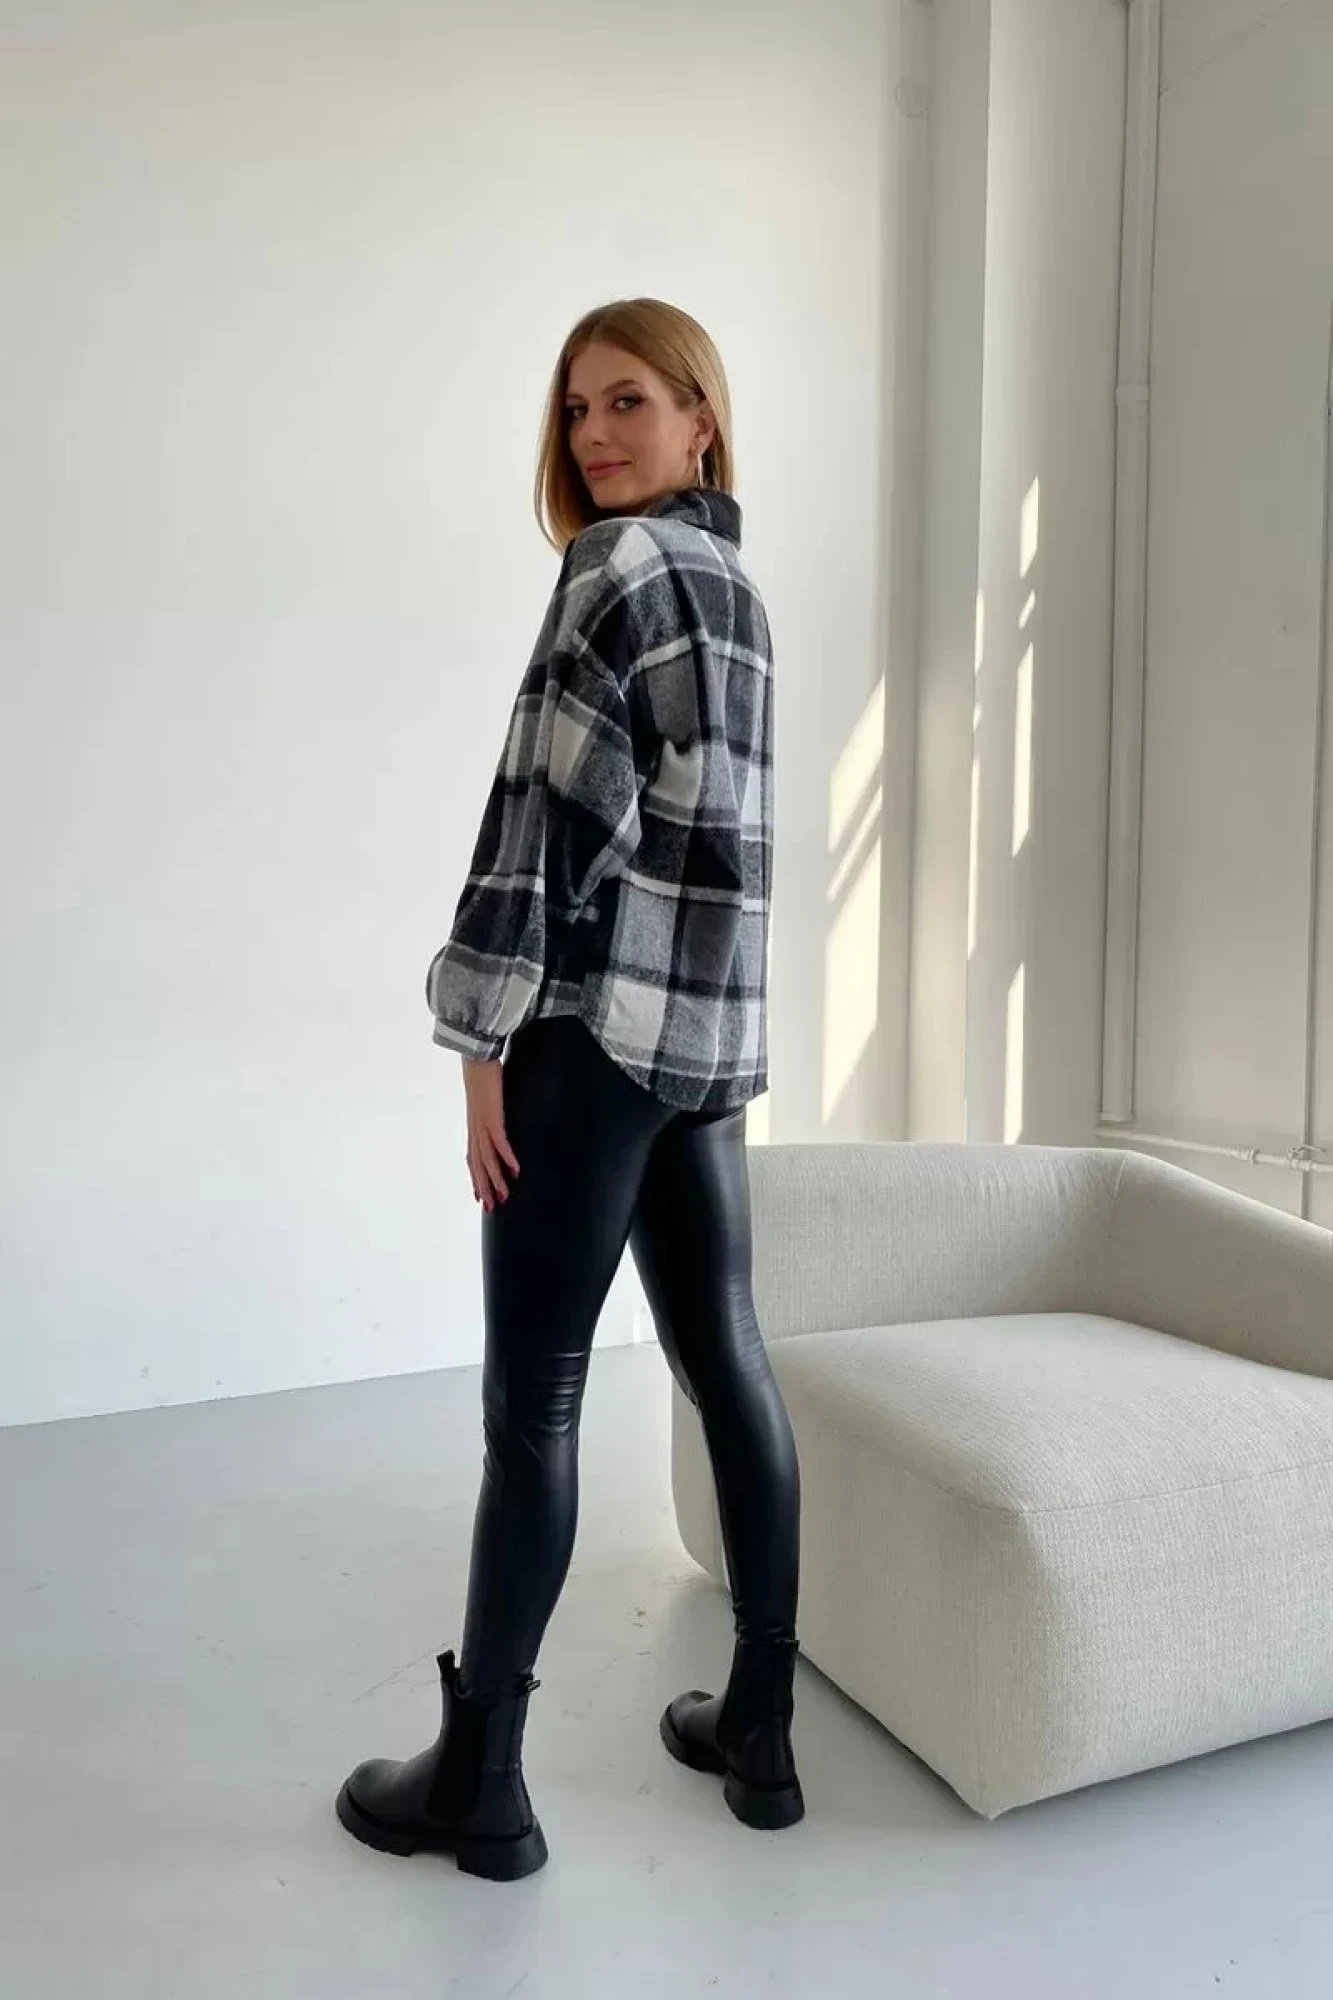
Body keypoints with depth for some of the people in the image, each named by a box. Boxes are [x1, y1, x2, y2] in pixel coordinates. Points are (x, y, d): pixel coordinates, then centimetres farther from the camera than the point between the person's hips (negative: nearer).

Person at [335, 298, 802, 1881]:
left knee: (533, 1399, 0)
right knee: (727, 1362, 12)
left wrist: (485, 1038, -12)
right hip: (713, 1031, 9)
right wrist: (703, 1022, 20)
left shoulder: (620, 564, -7)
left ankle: (479, 1782, 14)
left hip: (601, 1022, -9)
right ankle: (759, 1731, 25)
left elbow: (554, 807, -15)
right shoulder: (737, 582, 20)